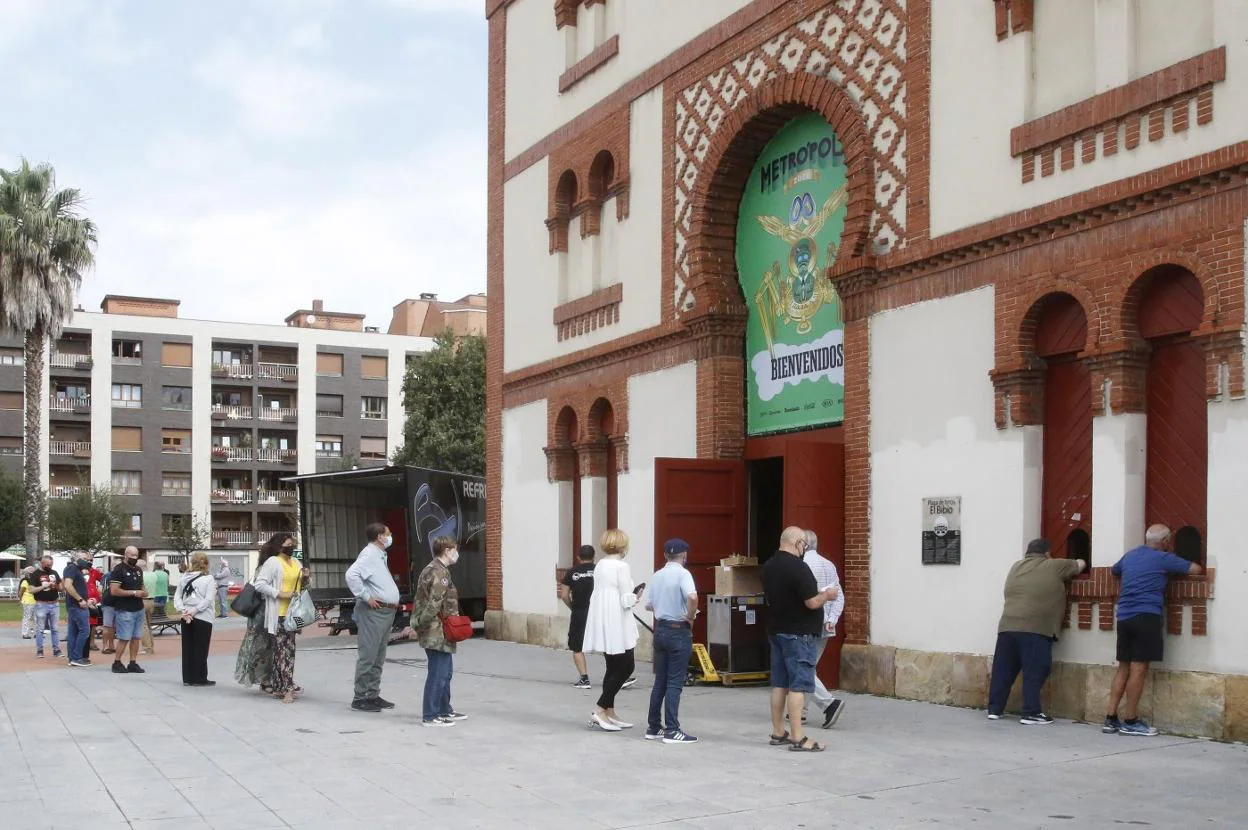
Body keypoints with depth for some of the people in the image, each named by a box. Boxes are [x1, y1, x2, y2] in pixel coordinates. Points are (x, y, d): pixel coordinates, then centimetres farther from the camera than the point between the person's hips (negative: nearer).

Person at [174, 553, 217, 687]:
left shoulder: (184, 577, 7)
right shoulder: (209, 579, -6)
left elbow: (177, 596, 2)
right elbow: (207, 600, -15)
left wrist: (183, 610, -8)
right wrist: (194, 611, -14)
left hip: (186, 618, 4)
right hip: (203, 618, -4)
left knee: (187, 648, 10)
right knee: (200, 650, 2)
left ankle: (187, 678, 13)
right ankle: (200, 679, 5)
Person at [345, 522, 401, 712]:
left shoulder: (380, 555, 17)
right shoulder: (369, 554, -13)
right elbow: (351, 575, -28)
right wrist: (366, 597, -22)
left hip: (386, 612, 10)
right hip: (373, 612, -10)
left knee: (378, 657, 14)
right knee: (368, 656, -7)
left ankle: (373, 695, 20)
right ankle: (360, 698, -4)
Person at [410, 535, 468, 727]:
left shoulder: (431, 570, 15)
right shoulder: (440, 573, -17)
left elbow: (419, 600, 18)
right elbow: (434, 604, -23)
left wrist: (417, 624, 17)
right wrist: (419, 626, -17)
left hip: (438, 633, 11)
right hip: (438, 633, -11)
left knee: (445, 672, 19)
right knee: (438, 674, -5)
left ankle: (445, 711, 29)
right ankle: (430, 716, 0)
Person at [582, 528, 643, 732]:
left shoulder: (599, 566, 10)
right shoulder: (621, 567, -14)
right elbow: (626, 601, -16)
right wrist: (636, 596, 5)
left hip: (602, 624, 8)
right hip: (617, 625, -8)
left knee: (614, 668, 15)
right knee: (626, 667, 1)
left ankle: (609, 714, 17)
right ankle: (600, 711, -2)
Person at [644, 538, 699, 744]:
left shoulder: (657, 576, 9)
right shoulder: (683, 574, -12)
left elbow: (648, 605, 14)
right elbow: (692, 597, -30)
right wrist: (690, 617, -15)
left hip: (660, 630, 7)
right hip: (679, 631, -6)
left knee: (660, 681, 13)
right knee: (675, 682, -4)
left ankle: (653, 727, 16)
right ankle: (672, 730, -3)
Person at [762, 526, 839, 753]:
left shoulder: (769, 566, 8)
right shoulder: (798, 567, -19)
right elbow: (812, 603, -21)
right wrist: (827, 595, 0)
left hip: (776, 631, 9)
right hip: (799, 634, -9)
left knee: (779, 684, 12)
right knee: (798, 685, -7)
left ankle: (778, 733, 18)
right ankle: (798, 739, -8)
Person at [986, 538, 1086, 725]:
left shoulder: (1016, 567, 20)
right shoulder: (1054, 567, 6)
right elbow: (1080, 565, 19)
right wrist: (1078, 563, 44)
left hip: (1007, 626, 5)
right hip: (1035, 629, -5)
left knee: (1003, 670, 9)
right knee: (1034, 672, -2)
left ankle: (994, 709, 12)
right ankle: (1031, 713, -4)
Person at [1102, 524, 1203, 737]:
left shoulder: (1129, 556, 18)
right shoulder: (1163, 558, -1)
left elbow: (1114, 570, 39)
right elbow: (1196, 570, 3)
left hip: (1124, 617, 7)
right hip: (1146, 617, -7)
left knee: (1124, 667, 9)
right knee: (1139, 668, -5)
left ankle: (1110, 719, 7)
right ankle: (1130, 721, -3)